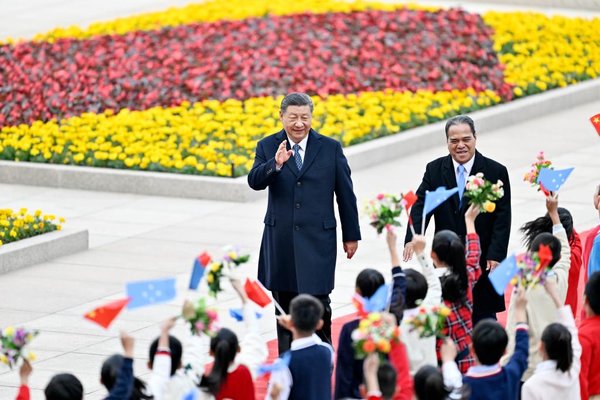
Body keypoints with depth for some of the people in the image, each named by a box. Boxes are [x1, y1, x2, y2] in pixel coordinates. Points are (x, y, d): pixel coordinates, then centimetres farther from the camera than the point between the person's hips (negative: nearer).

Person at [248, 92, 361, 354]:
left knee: (317, 303, -8)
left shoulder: (330, 148, 2)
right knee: (285, 305, 9)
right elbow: (254, 181, -12)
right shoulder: (267, 147, 3)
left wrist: (351, 235, 8)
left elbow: (345, 194, 6)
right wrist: (275, 164, -31)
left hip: (318, 239, -2)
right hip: (280, 240, 2)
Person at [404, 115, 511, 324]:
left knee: (483, 318, 2)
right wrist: (412, 238, -24)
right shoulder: (435, 170, 3)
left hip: (482, 260, -2)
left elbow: (502, 218, -5)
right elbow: (421, 206, -6)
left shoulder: (496, 172, -4)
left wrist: (496, 255, -14)